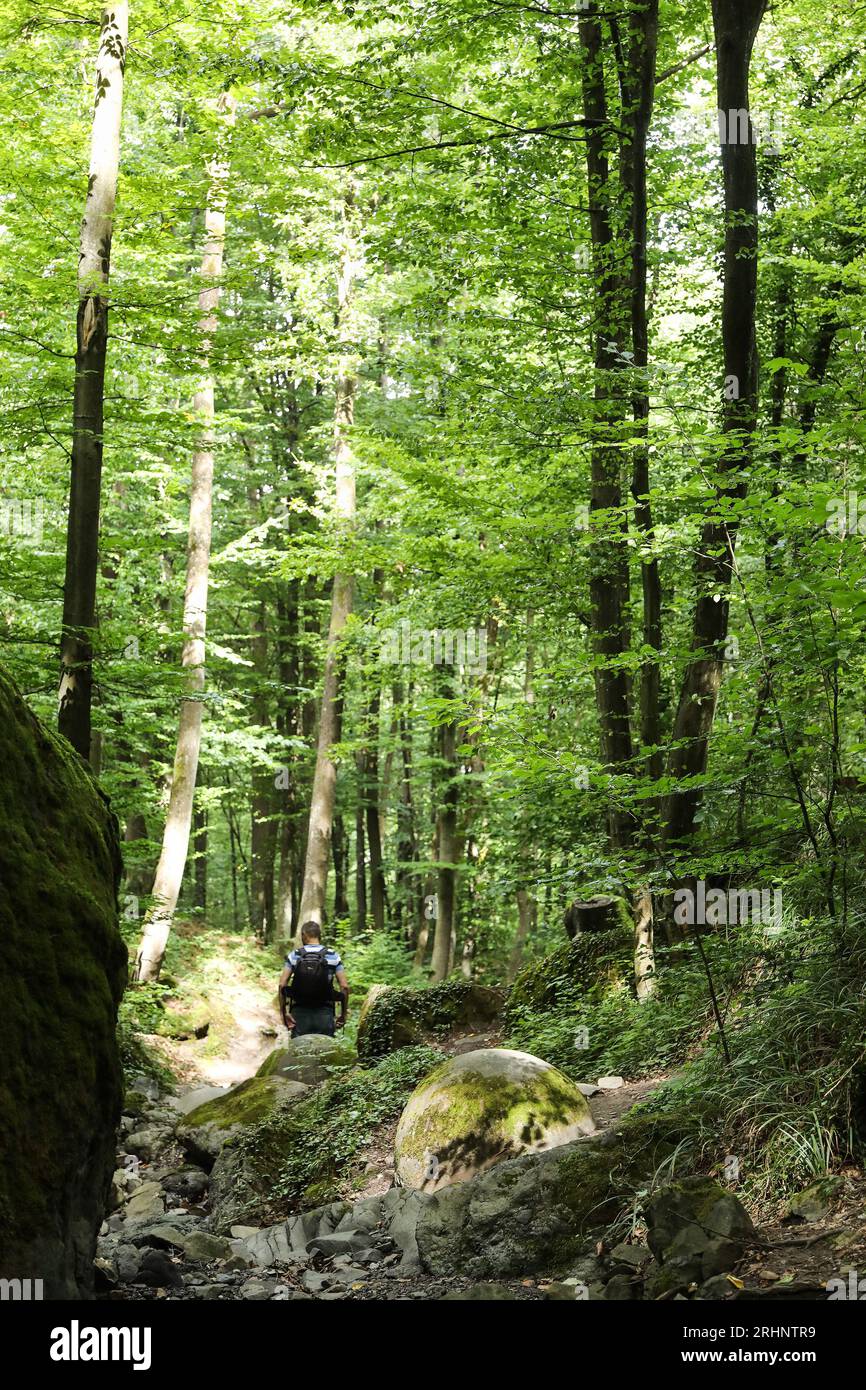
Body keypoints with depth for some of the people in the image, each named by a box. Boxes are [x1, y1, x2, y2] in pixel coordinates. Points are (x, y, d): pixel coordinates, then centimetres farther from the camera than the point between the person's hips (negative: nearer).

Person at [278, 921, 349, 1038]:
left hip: (300, 1013, 0)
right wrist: (343, 1015, 5)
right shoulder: (333, 956, 3)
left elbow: (282, 985, -5)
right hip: (324, 1014, 0)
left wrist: (283, 1012, -1)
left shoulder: (293, 956, 3)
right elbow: (344, 986, -3)